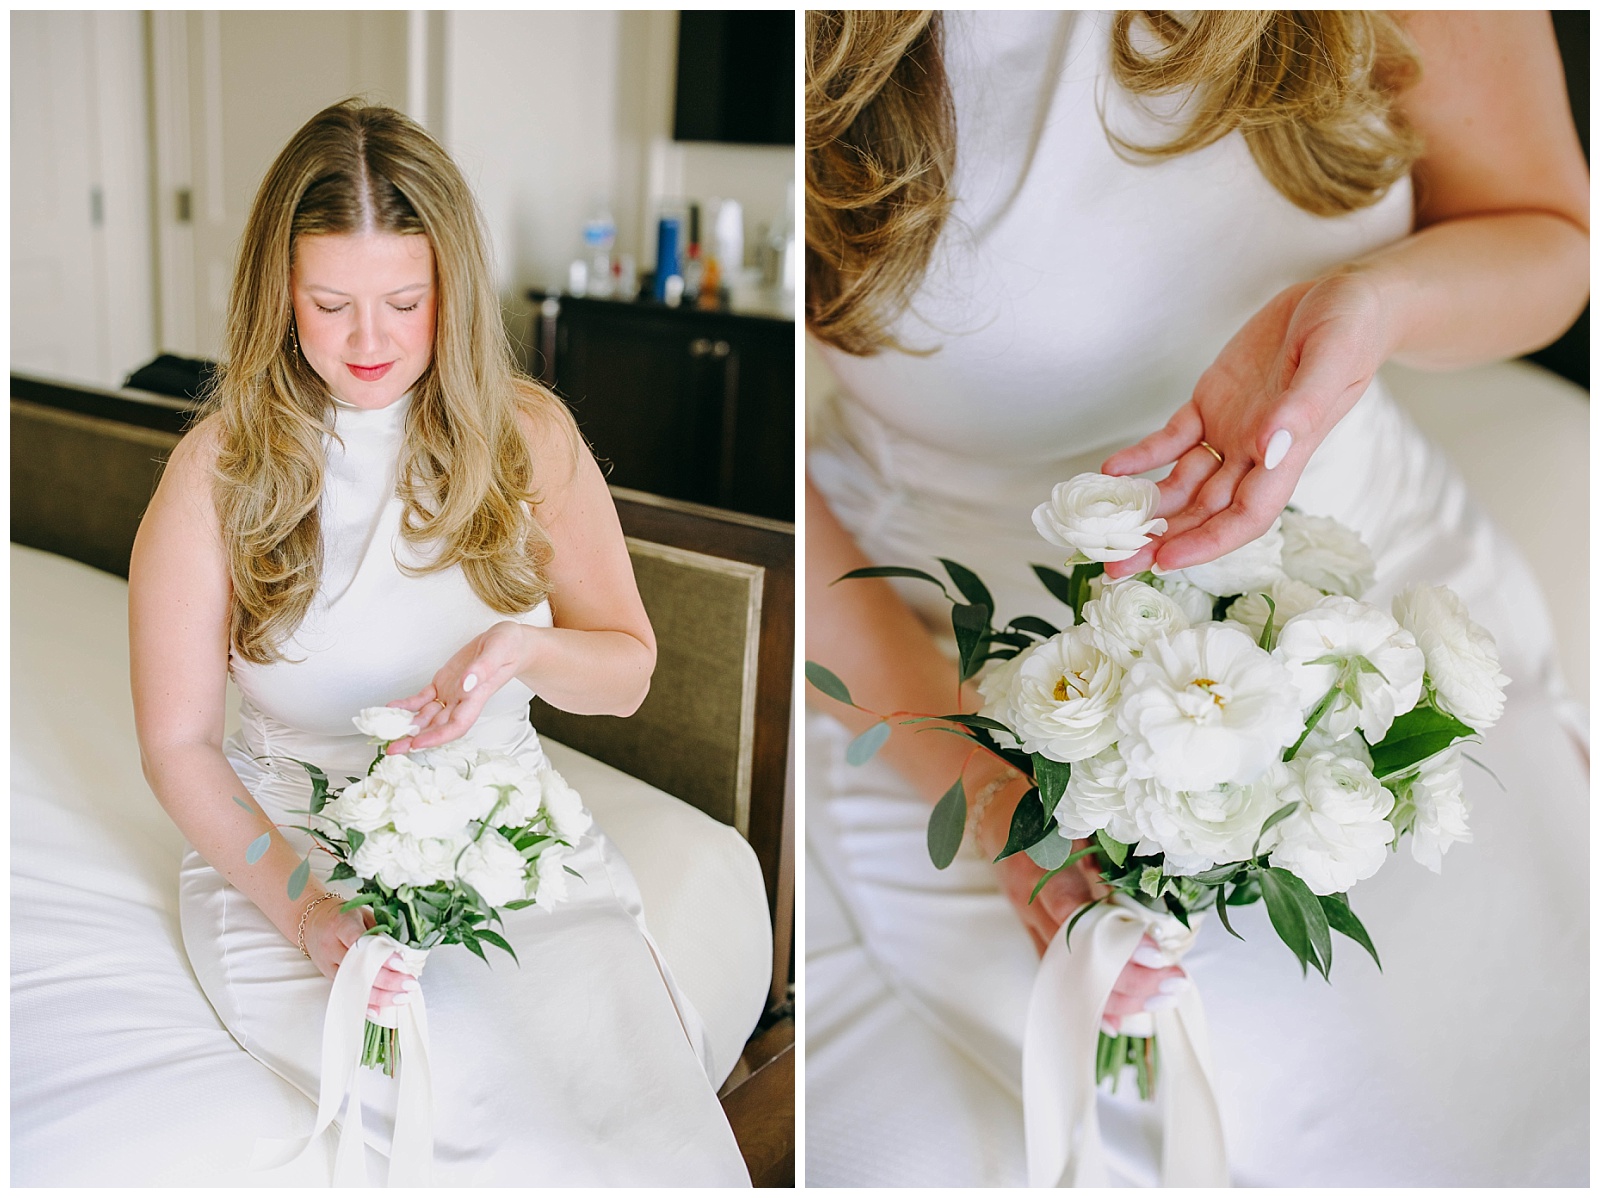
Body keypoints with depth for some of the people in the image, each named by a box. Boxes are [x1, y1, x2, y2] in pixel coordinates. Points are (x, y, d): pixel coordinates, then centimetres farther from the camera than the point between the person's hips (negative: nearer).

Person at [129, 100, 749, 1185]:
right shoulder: (220, 467, -5)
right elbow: (178, 742, -3)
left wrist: (522, 648, -17)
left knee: (657, 1126, -22)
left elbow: (628, 671, 6)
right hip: (289, 853, -1)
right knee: (511, 1126, -26)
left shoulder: (529, 436, 0)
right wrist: (303, 909, -18)